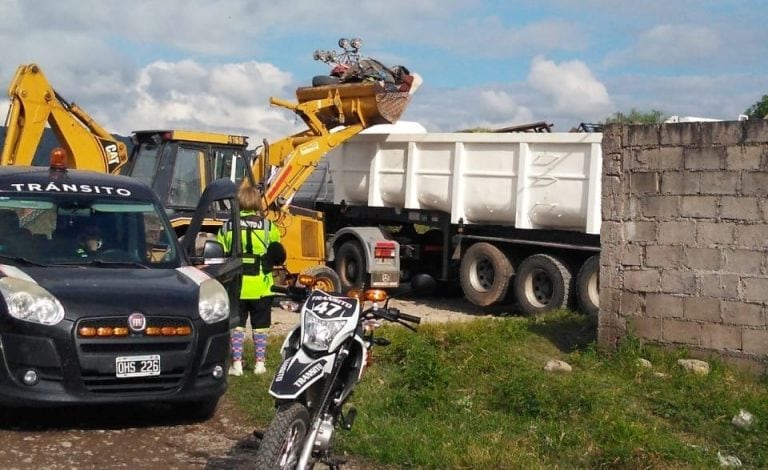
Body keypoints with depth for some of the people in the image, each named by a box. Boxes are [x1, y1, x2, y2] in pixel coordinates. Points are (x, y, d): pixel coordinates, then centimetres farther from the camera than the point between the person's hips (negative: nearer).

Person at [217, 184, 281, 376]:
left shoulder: (227, 227, -1)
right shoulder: (267, 226, -4)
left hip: (235, 286, 1)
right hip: (260, 286, -1)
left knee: (237, 325, 8)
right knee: (260, 326, 10)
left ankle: (236, 363, 6)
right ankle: (260, 362, 13)